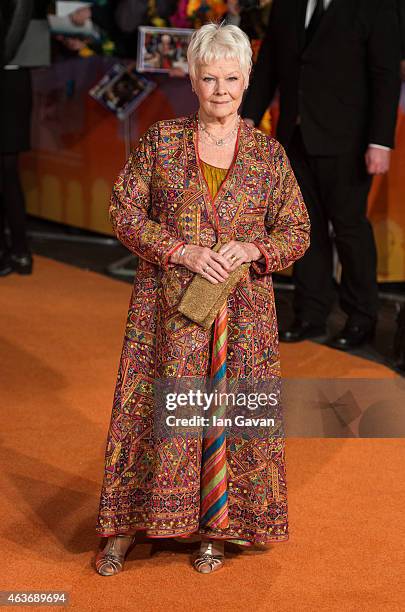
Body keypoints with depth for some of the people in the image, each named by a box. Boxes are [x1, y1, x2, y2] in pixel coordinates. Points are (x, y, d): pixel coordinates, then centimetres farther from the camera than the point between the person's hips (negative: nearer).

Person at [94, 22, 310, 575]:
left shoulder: (268, 153, 2)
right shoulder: (162, 140, 0)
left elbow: (296, 231, 6)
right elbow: (124, 210, -1)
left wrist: (253, 249, -14)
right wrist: (182, 250, -14)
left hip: (242, 308, 1)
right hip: (167, 302, -1)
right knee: (153, 408, 2)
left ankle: (217, 528, 21)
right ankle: (125, 527, 15)